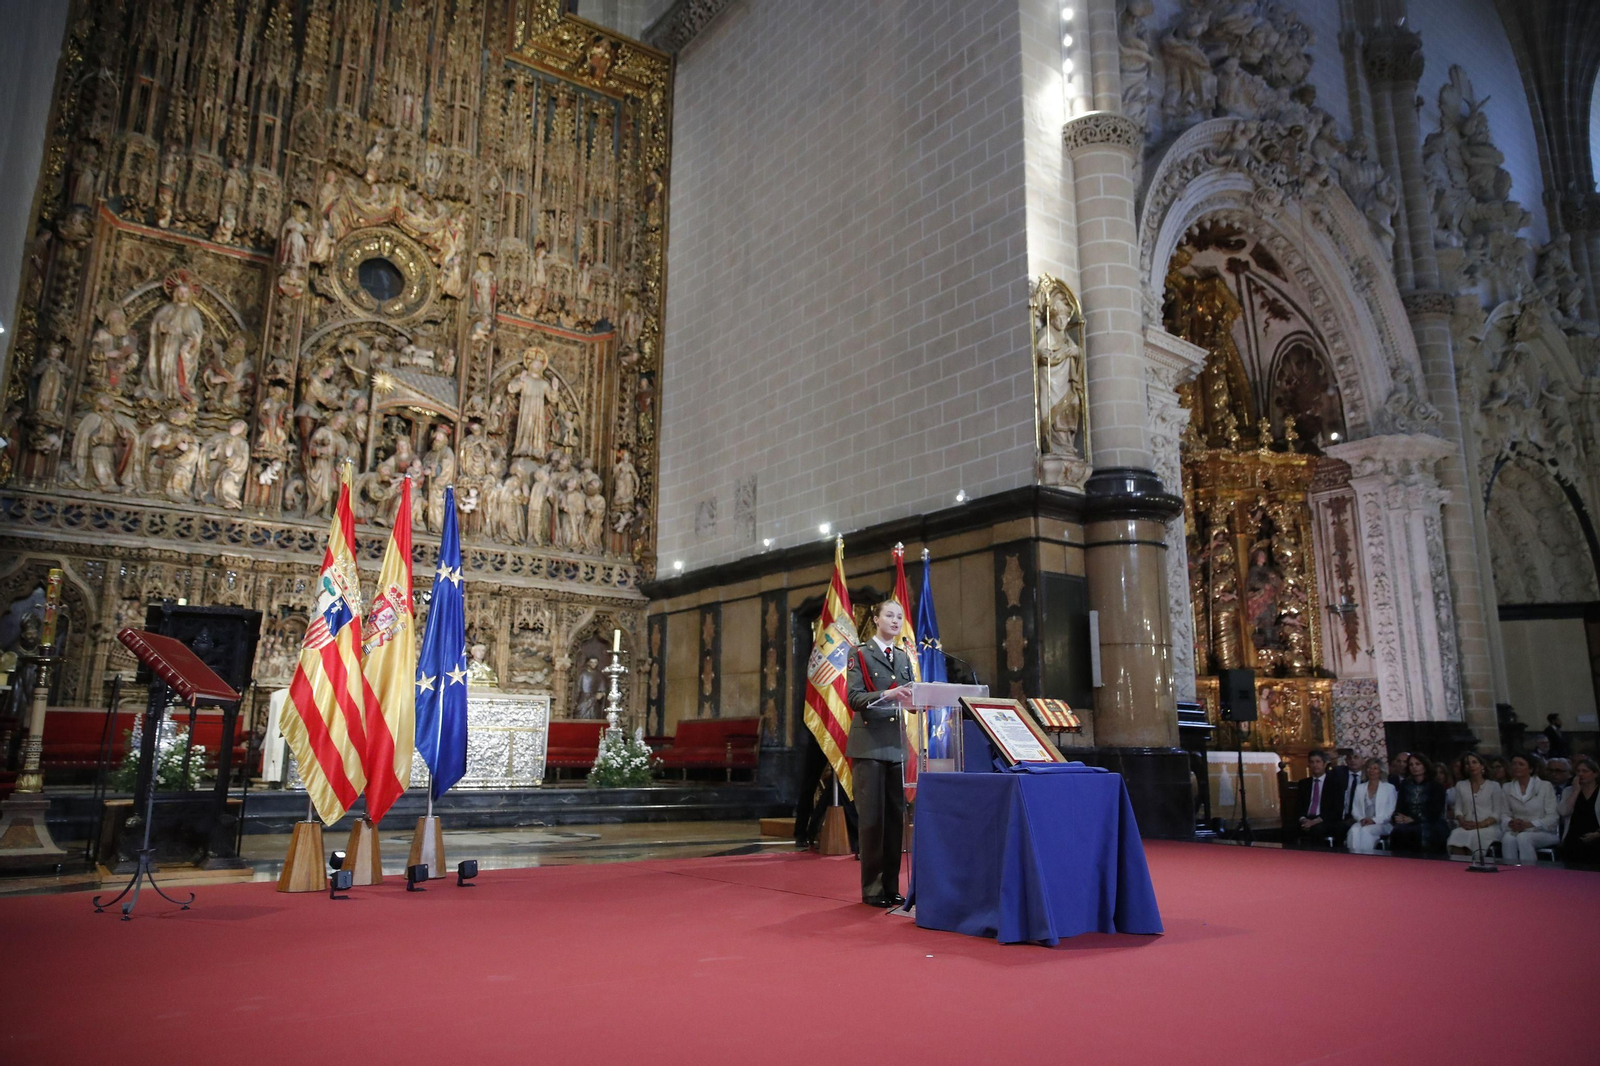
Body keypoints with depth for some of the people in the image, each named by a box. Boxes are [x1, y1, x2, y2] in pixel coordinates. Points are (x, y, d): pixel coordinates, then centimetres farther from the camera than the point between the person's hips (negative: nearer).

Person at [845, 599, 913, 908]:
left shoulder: (904, 659, 16)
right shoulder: (860, 655, 0)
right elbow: (854, 698, -11)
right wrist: (883, 695, -26)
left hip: (896, 745, 6)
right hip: (869, 744, -5)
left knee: (895, 816, 7)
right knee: (871, 817, -3)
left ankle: (891, 886, 16)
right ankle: (872, 888, 6)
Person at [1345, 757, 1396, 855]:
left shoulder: (1389, 788, 11)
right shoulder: (1359, 788, 20)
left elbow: (1391, 811, 1)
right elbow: (1355, 809, 16)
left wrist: (1374, 820, -13)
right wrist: (1361, 819, -7)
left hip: (1382, 824, -2)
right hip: (1363, 823, 2)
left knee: (1365, 830, -36)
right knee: (1354, 830, -34)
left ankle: (1366, 853, -31)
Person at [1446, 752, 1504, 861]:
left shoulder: (1494, 785, 11)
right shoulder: (1460, 785, 19)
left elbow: (1497, 813, 3)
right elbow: (1458, 809, 11)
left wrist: (1481, 824, -13)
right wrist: (1463, 822, -10)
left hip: (1488, 827, -2)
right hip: (1467, 827, 2)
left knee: (1474, 836, -37)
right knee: (1456, 835, -34)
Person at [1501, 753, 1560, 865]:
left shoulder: (1545, 786, 2)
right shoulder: (1506, 788, 12)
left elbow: (1553, 817, -4)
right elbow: (1505, 814, 11)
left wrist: (1529, 824, -18)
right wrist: (1510, 823, -14)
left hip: (1543, 832, -2)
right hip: (1516, 831, 2)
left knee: (1523, 837, -36)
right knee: (1508, 838, -33)